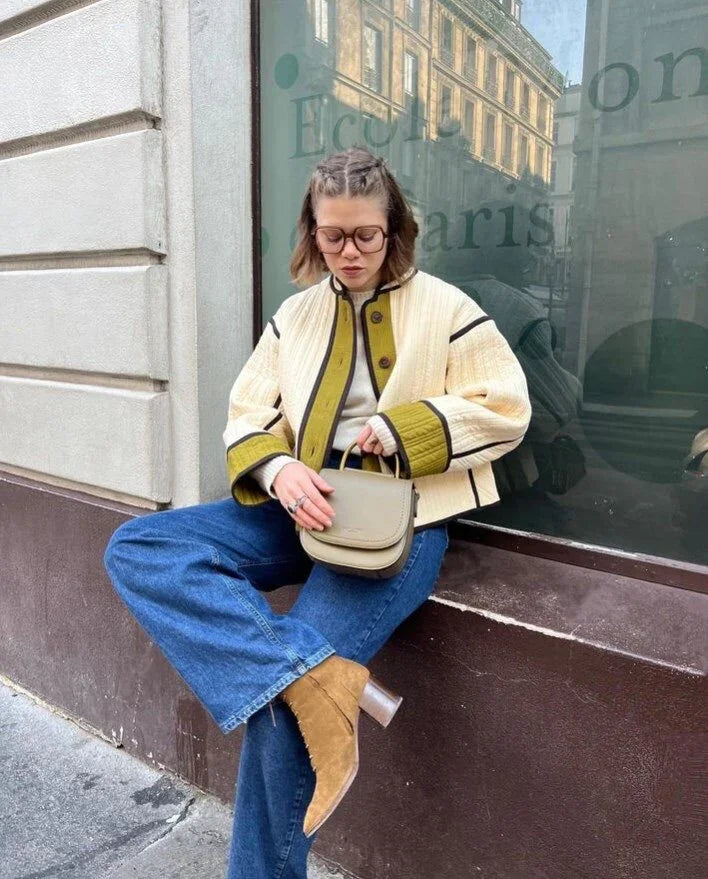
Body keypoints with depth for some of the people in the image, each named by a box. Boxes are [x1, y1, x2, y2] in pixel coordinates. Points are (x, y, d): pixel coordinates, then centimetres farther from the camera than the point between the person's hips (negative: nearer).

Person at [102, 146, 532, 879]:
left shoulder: (445, 309, 0)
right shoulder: (297, 314, 11)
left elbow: (506, 409, -2)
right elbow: (249, 414, 6)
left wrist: (400, 428, -16)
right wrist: (279, 469, -17)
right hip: (303, 507, 6)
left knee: (276, 696, -21)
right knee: (135, 550, -15)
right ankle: (321, 676, -28)